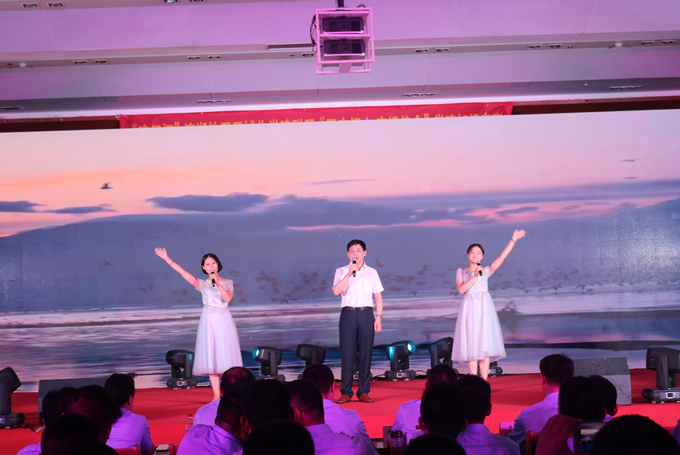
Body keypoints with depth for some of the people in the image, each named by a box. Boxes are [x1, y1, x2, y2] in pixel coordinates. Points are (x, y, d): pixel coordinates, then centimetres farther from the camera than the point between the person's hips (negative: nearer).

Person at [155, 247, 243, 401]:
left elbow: (228, 298, -9)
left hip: (223, 319, -1)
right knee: (211, 356, -1)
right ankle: (216, 395, 3)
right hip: (208, 320, 1)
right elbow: (183, 272, 3)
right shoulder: (202, 284, 10)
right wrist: (167, 259, -3)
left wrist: (217, 283, -15)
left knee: (224, 355, -5)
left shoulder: (227, 283, 9)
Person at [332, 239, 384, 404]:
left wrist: (379, 317, 2)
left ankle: (364, 392, 6)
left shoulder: (372, 272, 13)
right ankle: (346, 392, 1)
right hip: (348, 314, -1)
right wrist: (349, 274, -17)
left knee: (366, 354, 0)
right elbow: (336, 291, -10)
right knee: (347, 354, -3)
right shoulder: (341, 272, 7)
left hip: (366, 314, 1)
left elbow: (378, 296, 12)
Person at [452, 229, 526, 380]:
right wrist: (474, 276, -11)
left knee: (484, 344, -6)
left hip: (484, 307, 0)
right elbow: (461, 289, -3)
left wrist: (513, 240, -1)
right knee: (471, 346, -3)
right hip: (469, 308, 0)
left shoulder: (486, 271, 11)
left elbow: (502, 256, 4)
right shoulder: (461, 272, 13)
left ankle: (484, 382, -4)